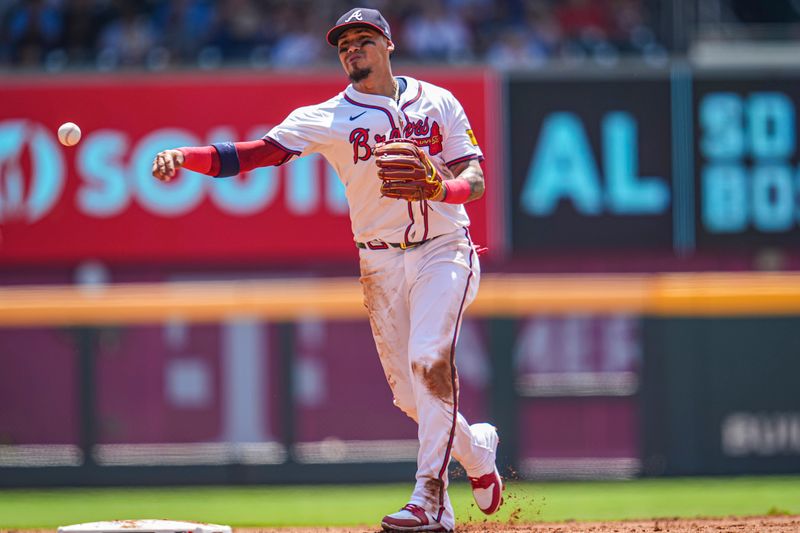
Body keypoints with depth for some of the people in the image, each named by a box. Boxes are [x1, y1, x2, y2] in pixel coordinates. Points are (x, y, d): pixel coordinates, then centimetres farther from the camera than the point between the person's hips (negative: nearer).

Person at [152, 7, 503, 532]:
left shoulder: (438, 103, 1)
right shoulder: (327, 118, -2)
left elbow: (476, 181, -4)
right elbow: (255, 153, -14)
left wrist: (440, 188, -27)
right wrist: (183, 156, -30)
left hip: (443, 251, -2)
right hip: (381, 264, 2)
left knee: (429, 360, -24)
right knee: (410, 392, 2)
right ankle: (477, 448, 32)